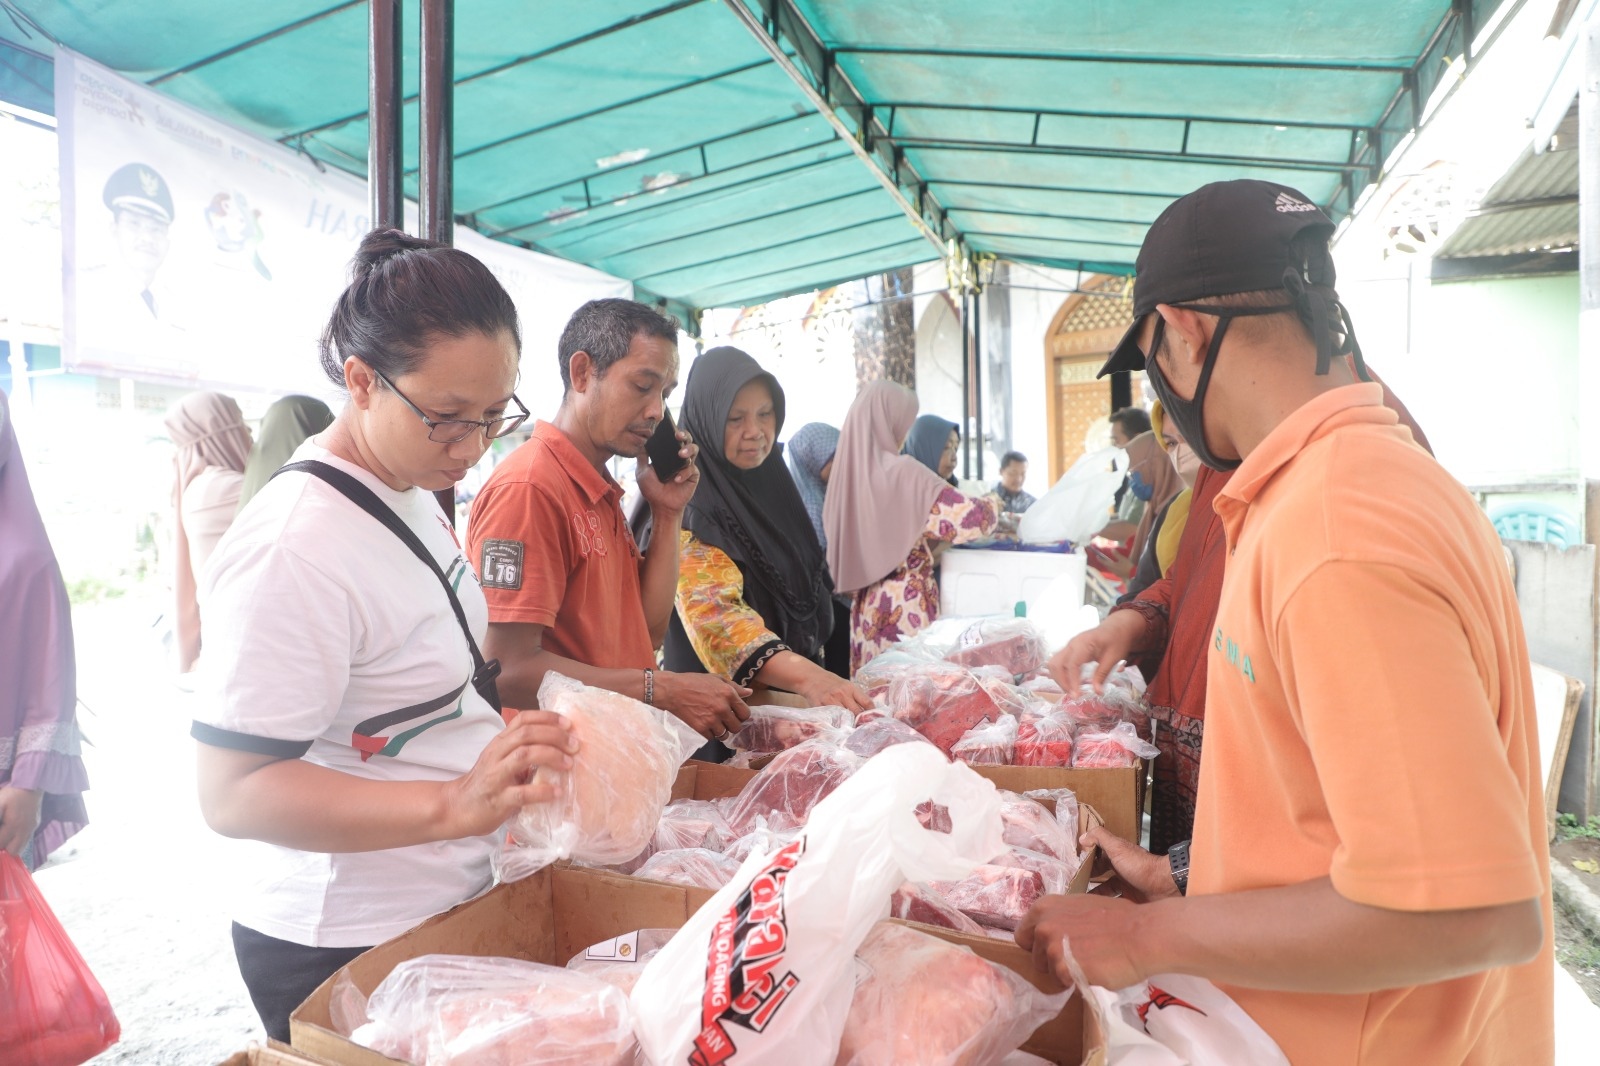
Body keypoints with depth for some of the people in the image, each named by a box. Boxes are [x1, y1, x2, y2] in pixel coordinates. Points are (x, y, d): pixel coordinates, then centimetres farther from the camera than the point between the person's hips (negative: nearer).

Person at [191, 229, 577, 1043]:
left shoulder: (411, 492, 2)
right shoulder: (292, 548, -26)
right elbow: (233, 794, -27)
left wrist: (520, 735, 5)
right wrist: (454, 805, -37)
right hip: (346, 954, -8)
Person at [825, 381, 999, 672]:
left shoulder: (847, 471, 5)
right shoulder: (902, 473, -15)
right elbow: (970, 519, -17)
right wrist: (991, 504, 4)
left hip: (865, 606, 7)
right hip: (905, 606, -7)